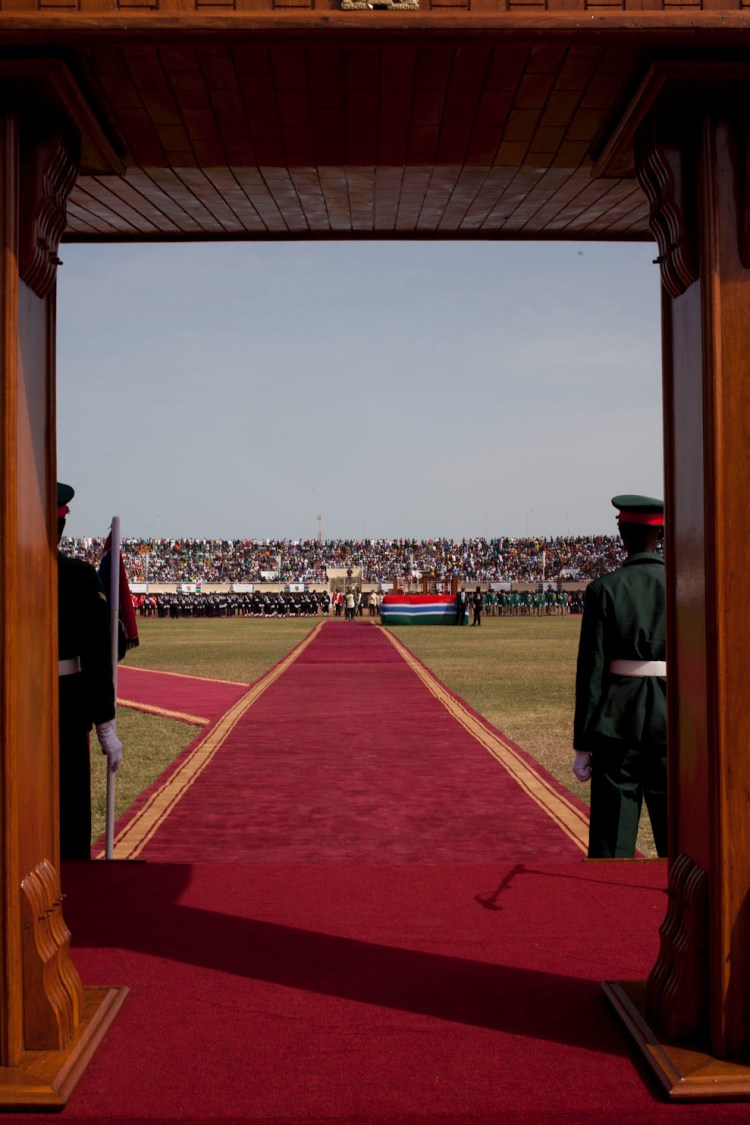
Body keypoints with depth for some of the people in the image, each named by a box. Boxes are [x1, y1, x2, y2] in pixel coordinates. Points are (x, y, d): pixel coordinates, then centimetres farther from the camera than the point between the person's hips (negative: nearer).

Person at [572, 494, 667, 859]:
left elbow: (591, 671, -7)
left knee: (612, 832, 6)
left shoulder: (604, 589, -6)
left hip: (618, 720, -2)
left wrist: (583, 745, -2)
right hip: (671, 720, 2)